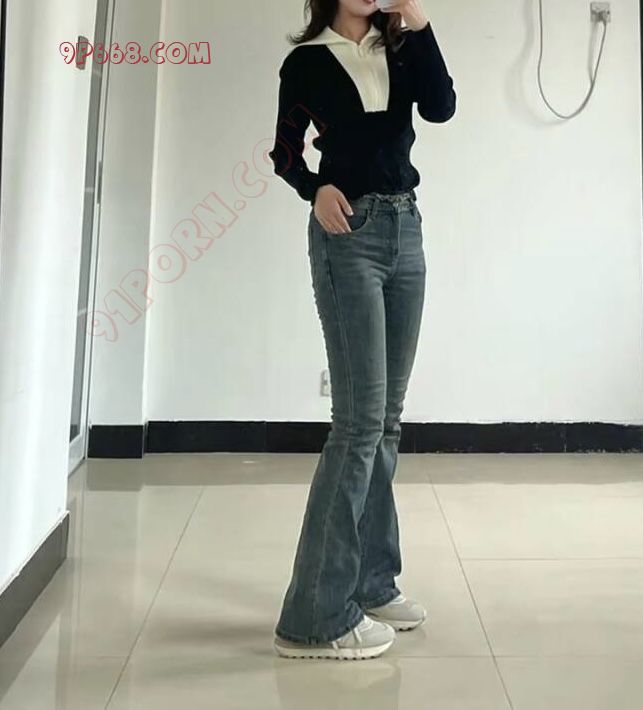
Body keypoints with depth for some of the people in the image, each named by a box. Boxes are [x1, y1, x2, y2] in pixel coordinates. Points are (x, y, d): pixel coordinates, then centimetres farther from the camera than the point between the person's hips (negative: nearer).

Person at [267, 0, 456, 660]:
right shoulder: (307, 60, 4)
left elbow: (441, 106, -2)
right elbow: (284, 151, 6)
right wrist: (315, 189, -13)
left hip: (405, 229, 6)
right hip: (348, 234, -6)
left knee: (386, 419, 7)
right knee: (359, 419, -13)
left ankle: (369, 585, 18)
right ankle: (316, 616, -6)